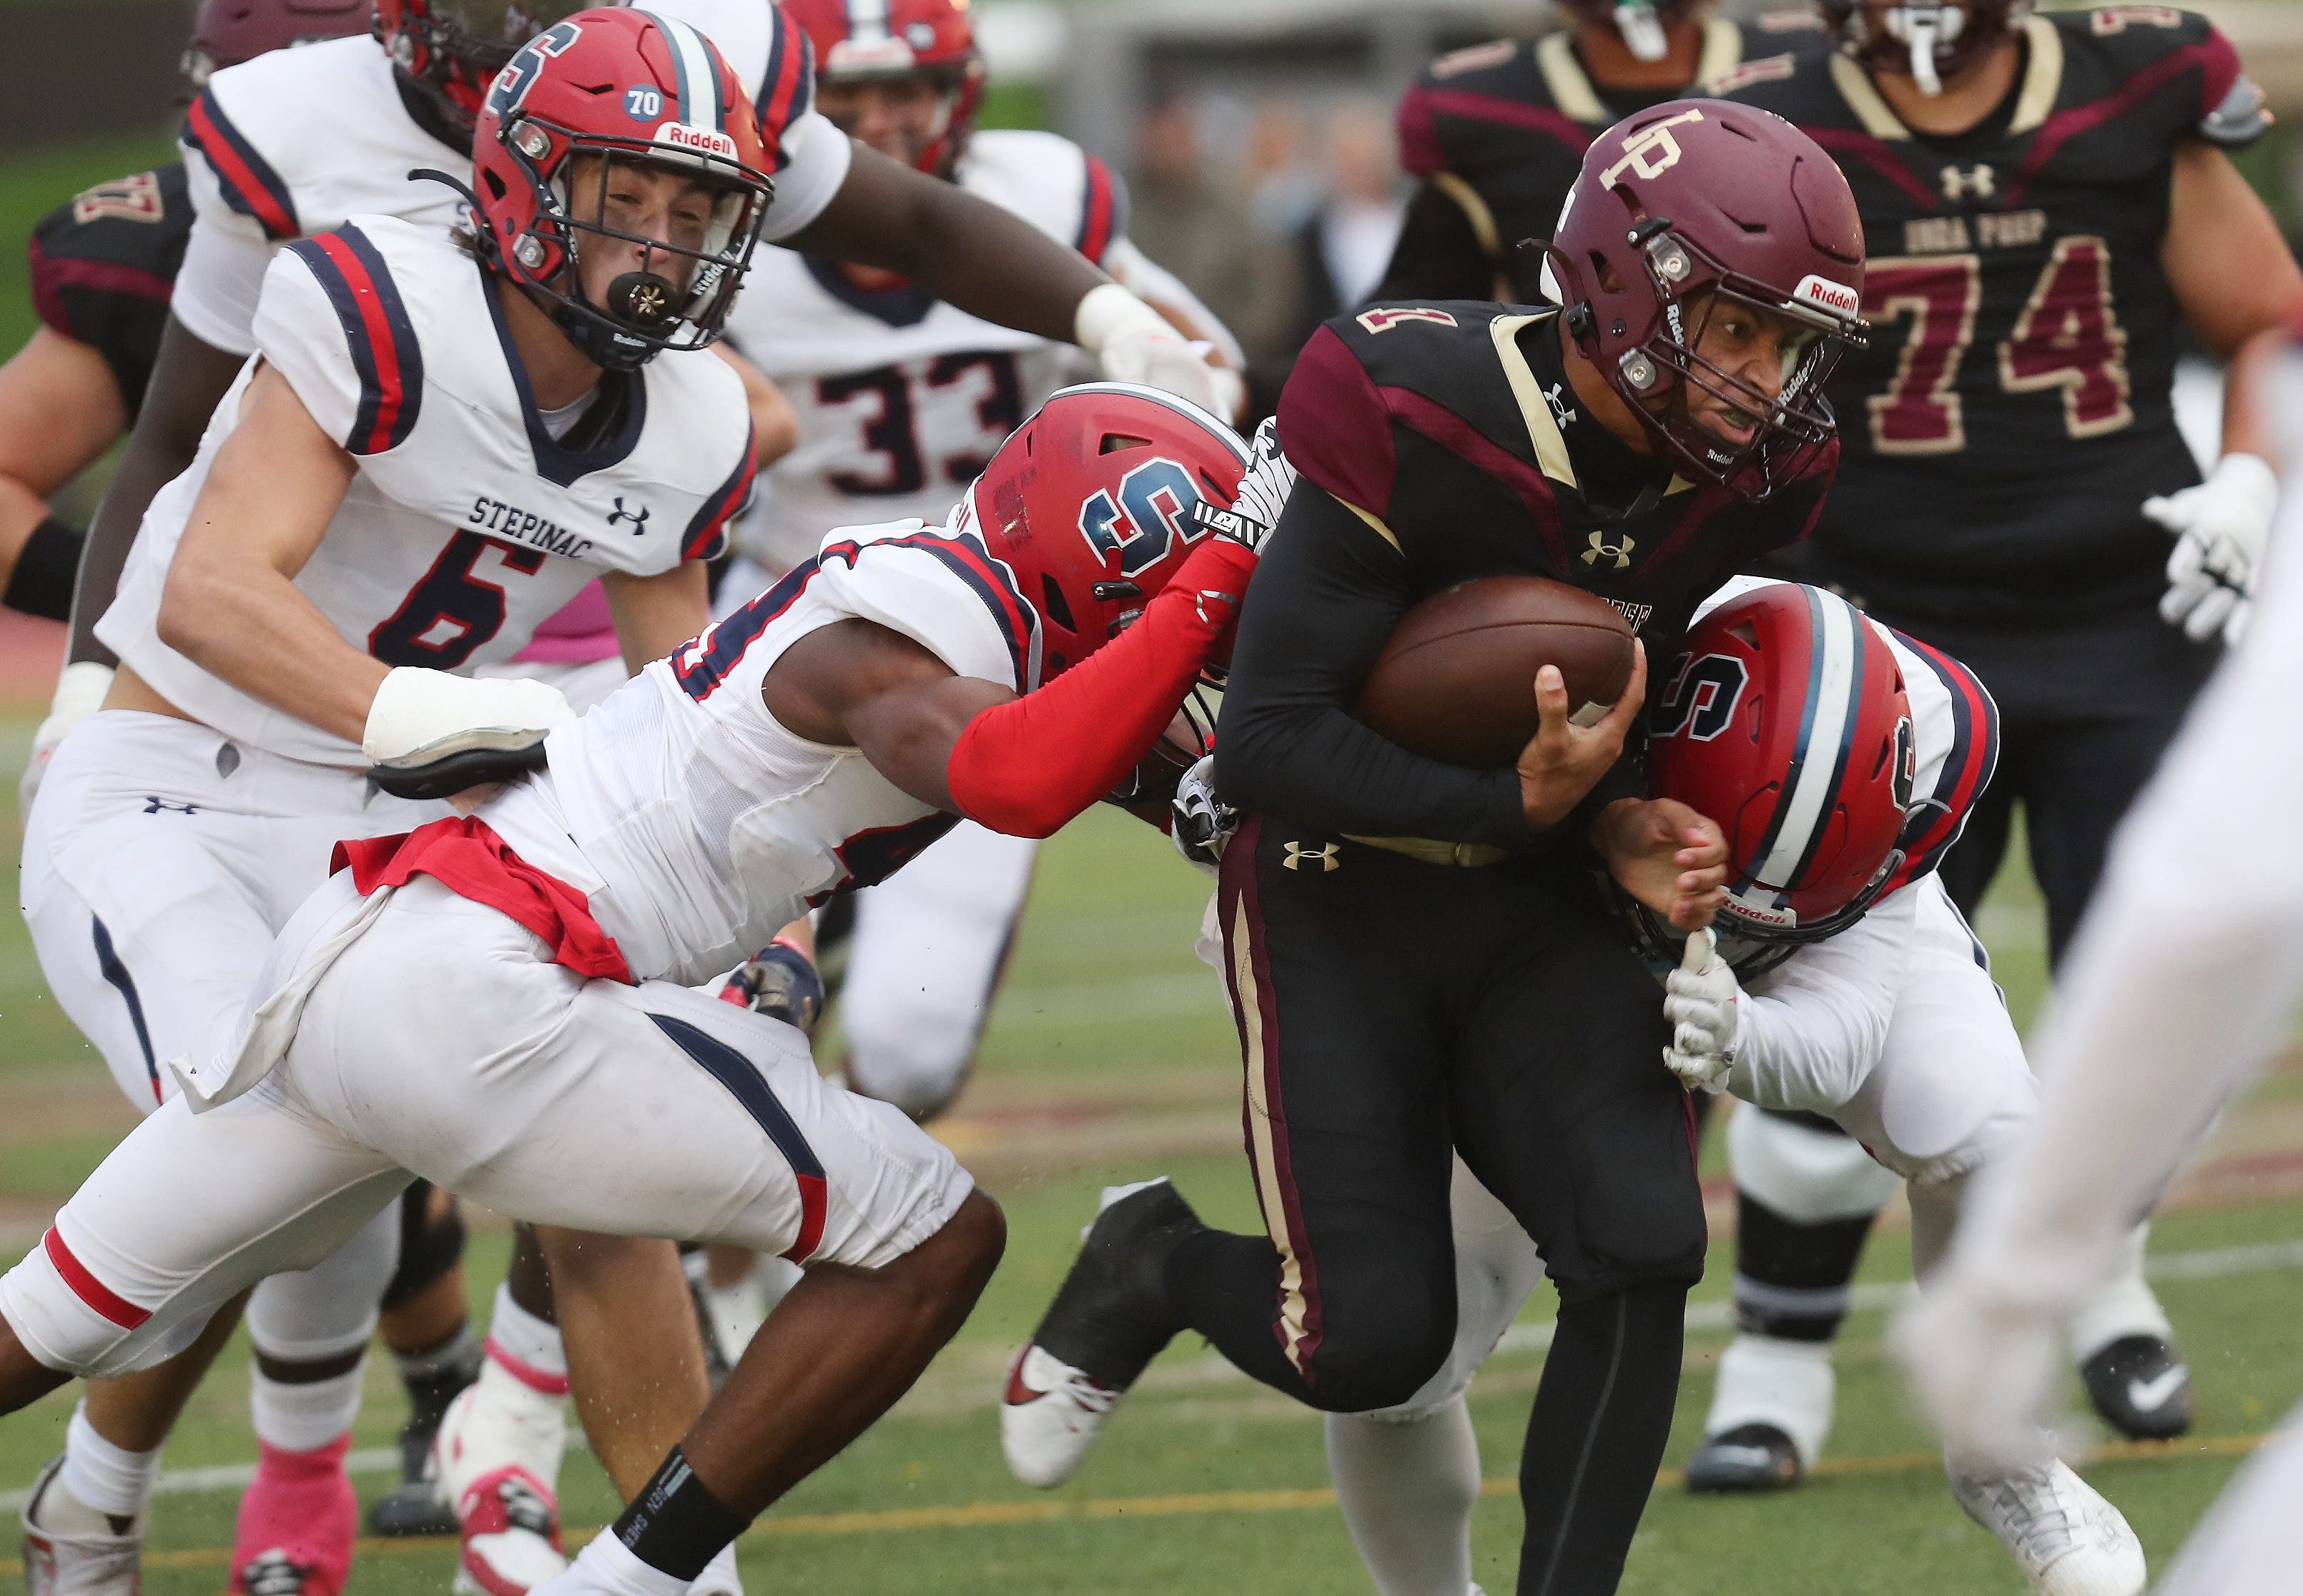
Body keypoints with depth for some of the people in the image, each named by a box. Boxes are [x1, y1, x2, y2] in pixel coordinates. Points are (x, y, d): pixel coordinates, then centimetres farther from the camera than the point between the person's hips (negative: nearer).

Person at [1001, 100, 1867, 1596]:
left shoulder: (1754, 471, -9)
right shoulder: (1420, 423, -28)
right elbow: (1267, 745, -26)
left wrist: (1629, 825, -15)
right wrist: (1528, 804, -32)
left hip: (1538, 911, 5)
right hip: (1339, 900, -5)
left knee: (1643, 1248, -18)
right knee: (1371, 1344, -7)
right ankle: (1155, 1264, 27)